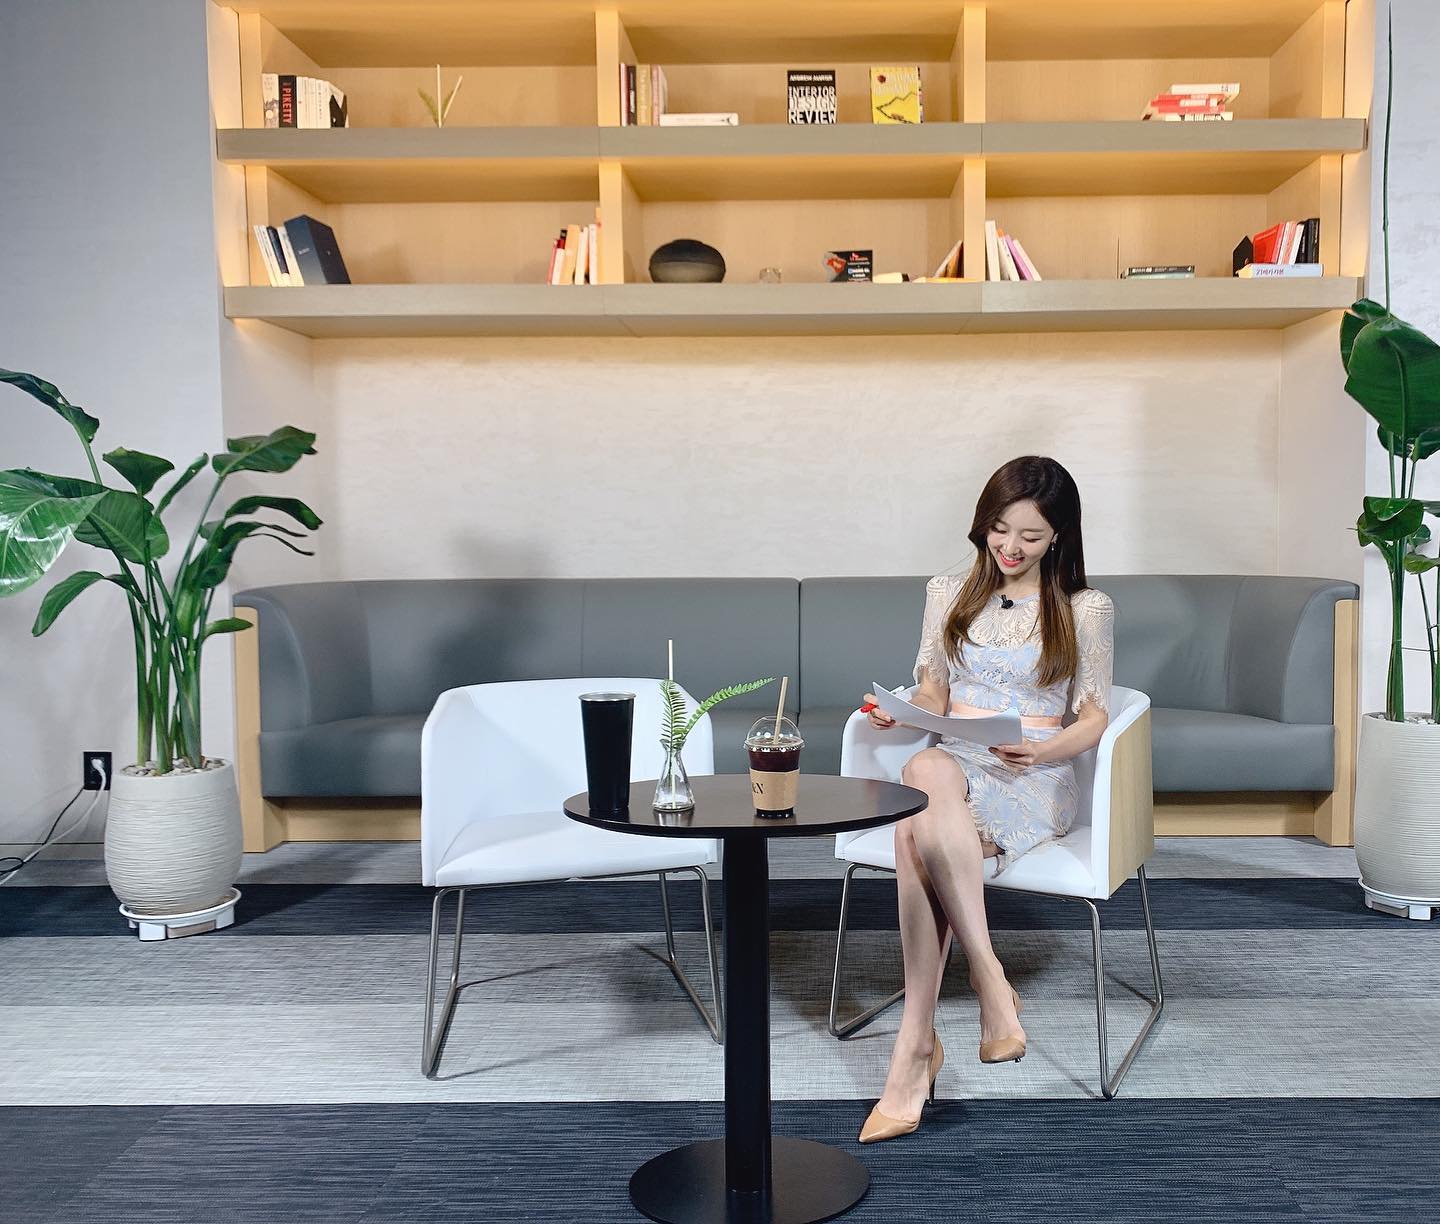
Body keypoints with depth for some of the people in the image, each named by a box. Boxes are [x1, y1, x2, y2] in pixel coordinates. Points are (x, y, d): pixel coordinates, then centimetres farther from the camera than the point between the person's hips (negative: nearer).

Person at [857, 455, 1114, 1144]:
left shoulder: (1086, 610, 9)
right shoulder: (949, 594, 19)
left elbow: (1093, 718, 6)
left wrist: (1043, 751, -15)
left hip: (1033, 782, -3)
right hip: (950, 764, 3)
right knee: (925, 772, -39)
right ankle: (991, 984, -35)